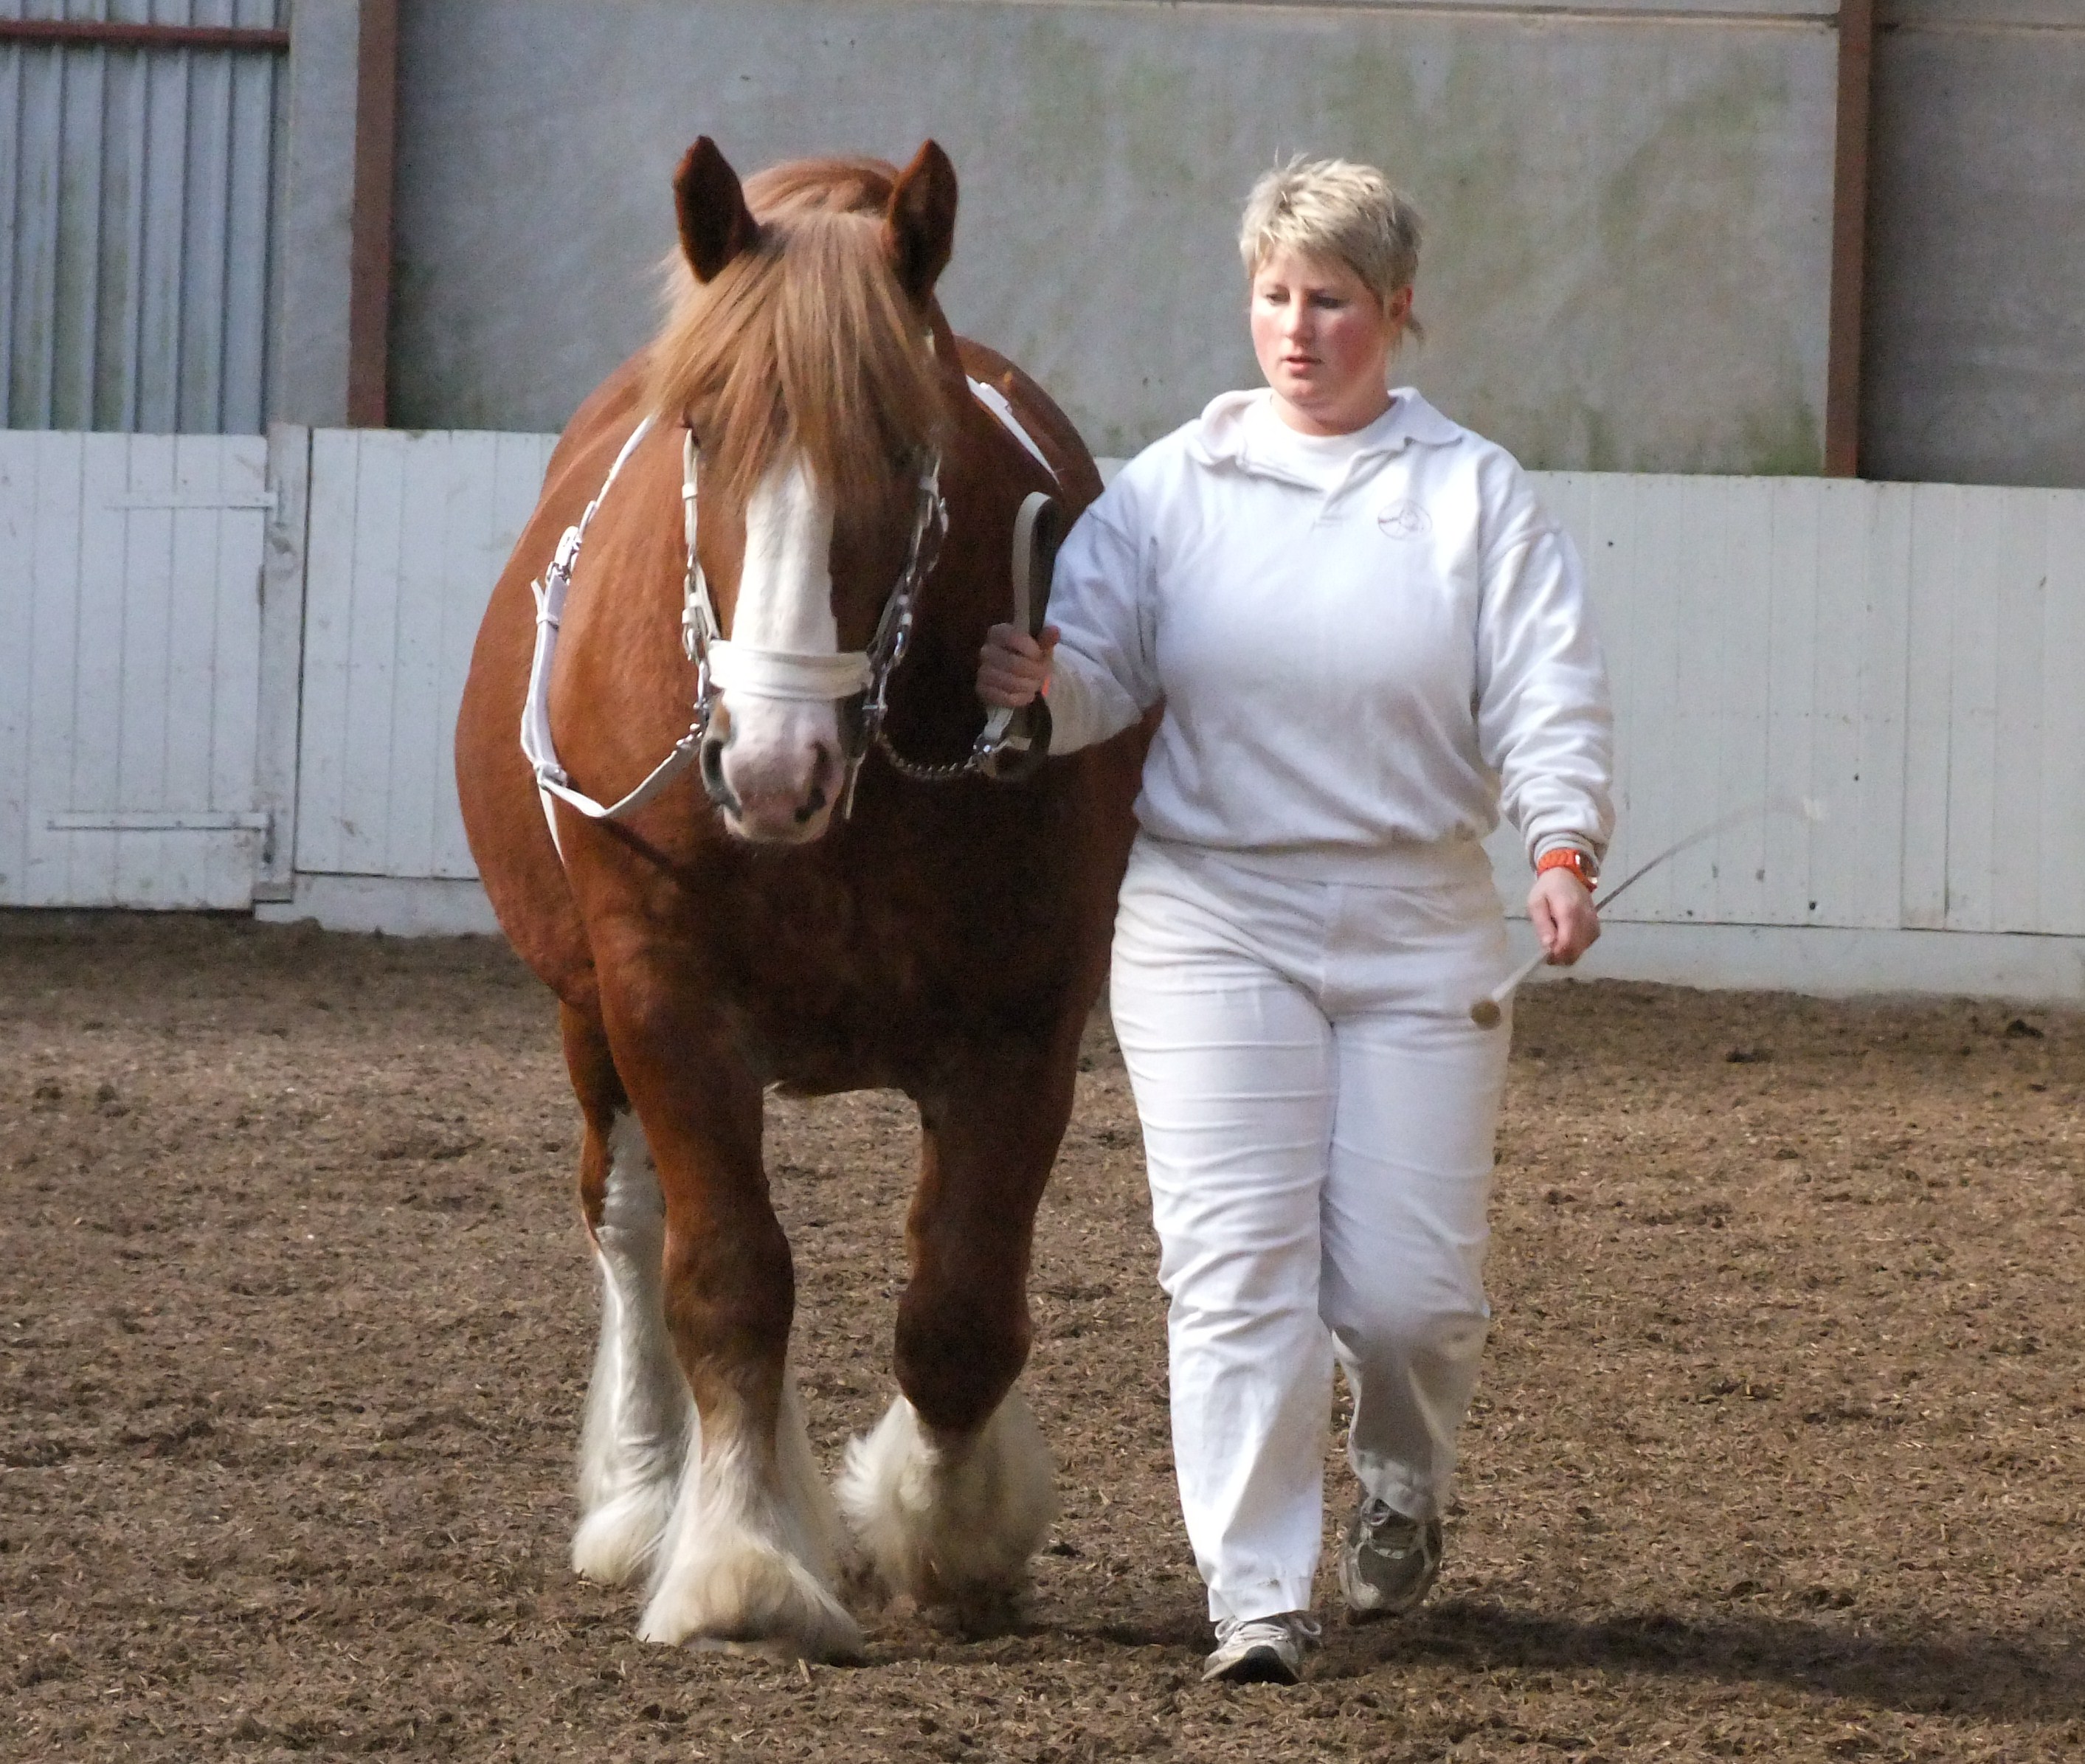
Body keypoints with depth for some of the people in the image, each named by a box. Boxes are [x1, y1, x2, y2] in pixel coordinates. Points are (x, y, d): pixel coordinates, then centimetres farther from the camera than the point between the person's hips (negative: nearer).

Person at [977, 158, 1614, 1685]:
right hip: (1211, 915, 0)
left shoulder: (1476, 496, 4)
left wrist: (1563, 844, -20)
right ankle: (1260, 1596, -7)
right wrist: (1036, 683, -21)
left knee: (1409, 1285, -1)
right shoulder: (1174, 487, 6)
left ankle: (1403, 1483, 33)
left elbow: (1547, 689, -4)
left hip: (1418, 926, 0)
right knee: (1237, 1261, -10)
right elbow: (1099, 670, 2)